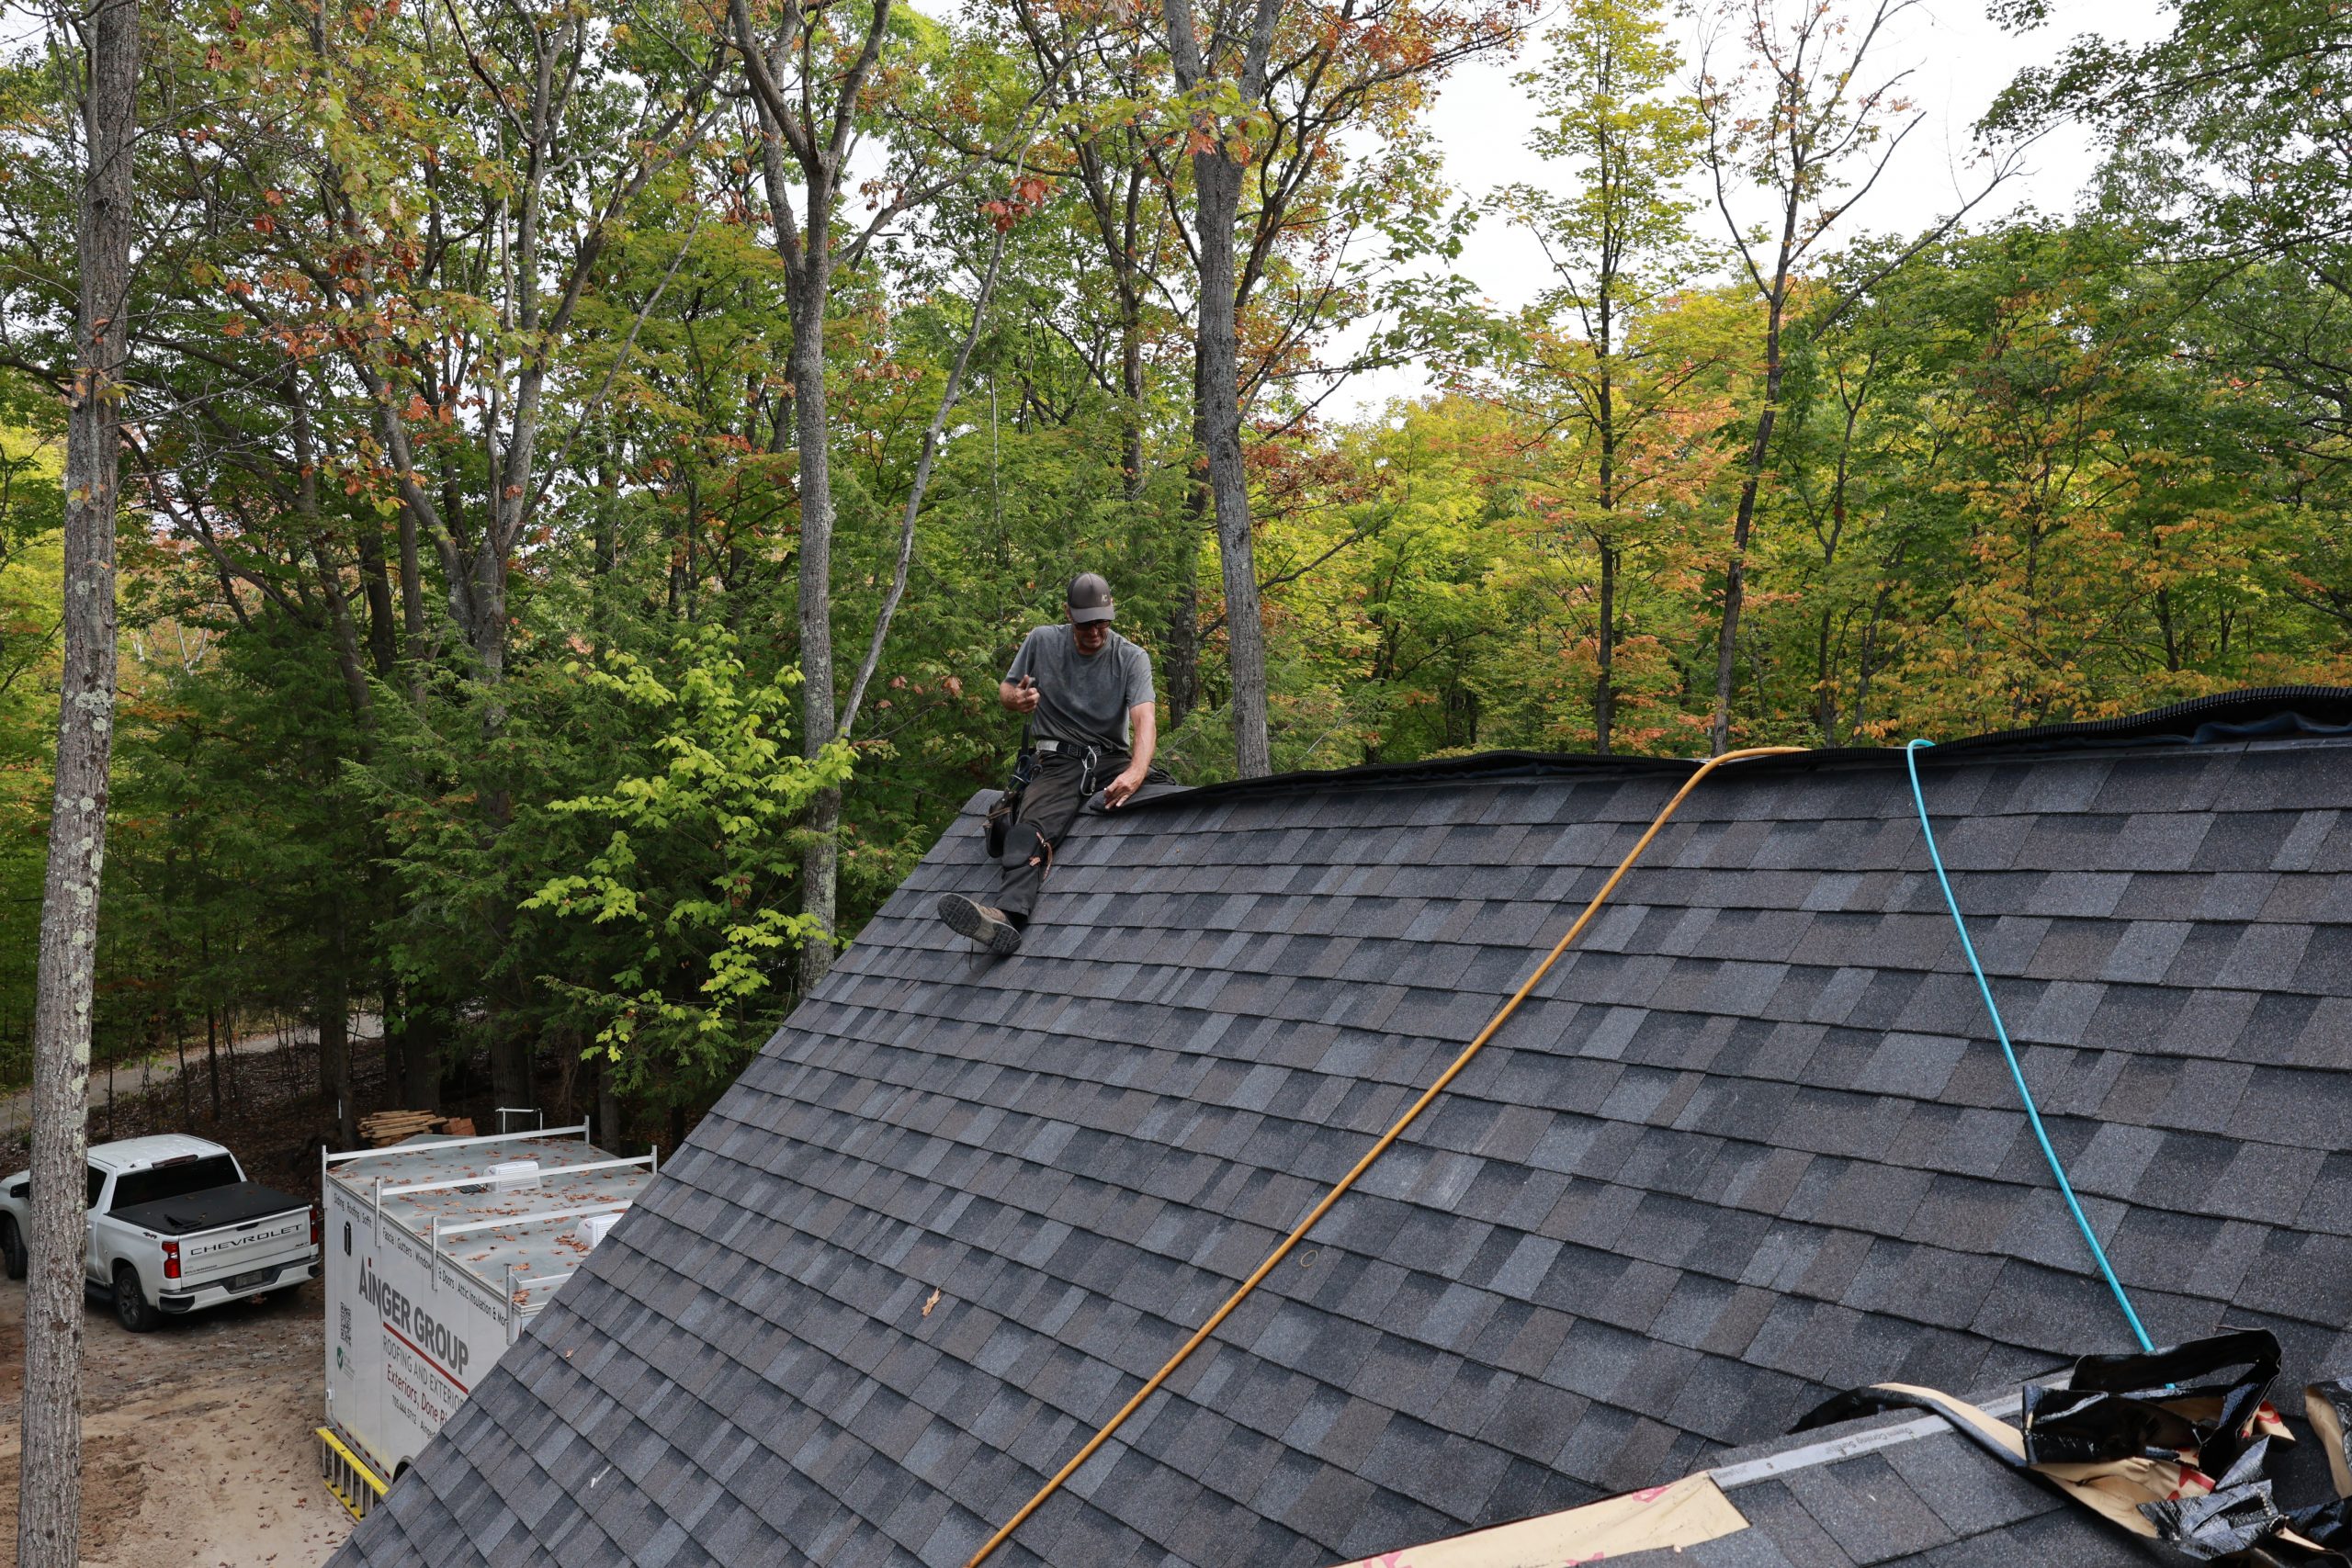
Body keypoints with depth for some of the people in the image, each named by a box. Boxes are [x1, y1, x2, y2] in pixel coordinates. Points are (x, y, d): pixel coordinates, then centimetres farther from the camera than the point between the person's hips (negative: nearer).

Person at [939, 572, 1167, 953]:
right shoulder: (1041, 642, 7)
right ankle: (1008, 915, -56)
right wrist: (1015, 698, -9)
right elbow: (1005, 687, 19)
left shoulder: (1132, 658, 2)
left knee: (1168, 792, -33)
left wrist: (1136, 772, -34)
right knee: (1030, 831, -33)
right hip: (1059, 761, -1)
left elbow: (1144, 718, -12)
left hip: (1113, 759, 1)